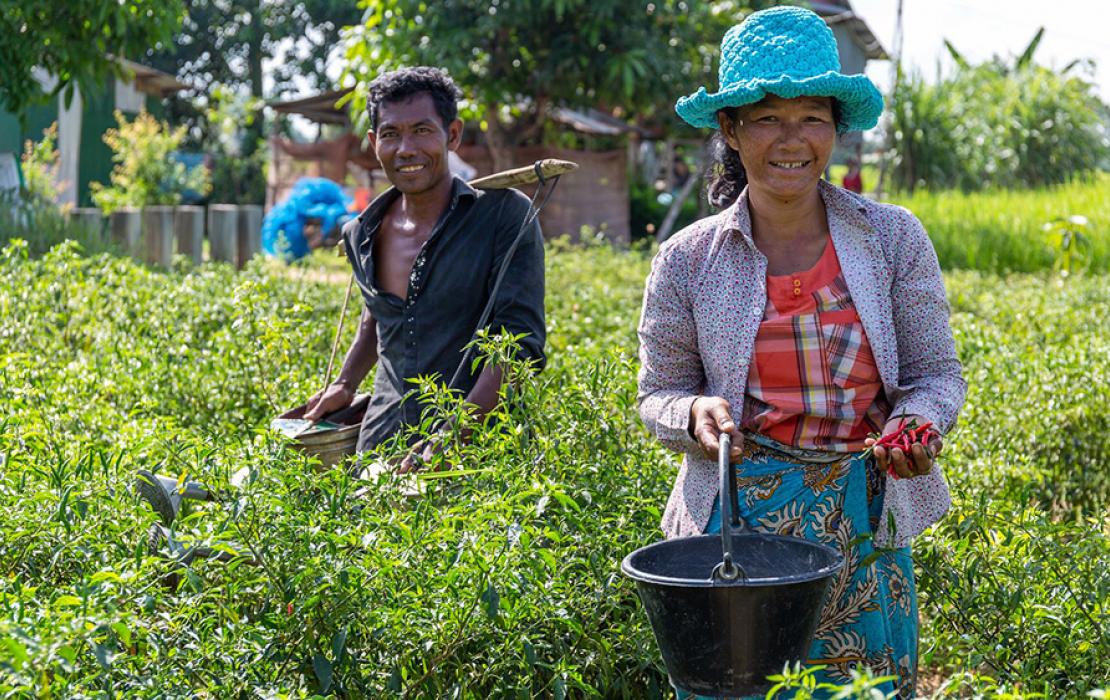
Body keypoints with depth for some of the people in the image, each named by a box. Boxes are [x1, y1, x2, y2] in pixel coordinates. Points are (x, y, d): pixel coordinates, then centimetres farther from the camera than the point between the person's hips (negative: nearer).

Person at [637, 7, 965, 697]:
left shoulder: (894, 239, -1)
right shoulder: (688, 261, -2)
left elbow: (937, 372, 5)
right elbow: (660, 393, 7)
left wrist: (919, 422, -16)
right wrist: (696, 415, -15)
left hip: (865, 526, 1)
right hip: (737, 521, 0)